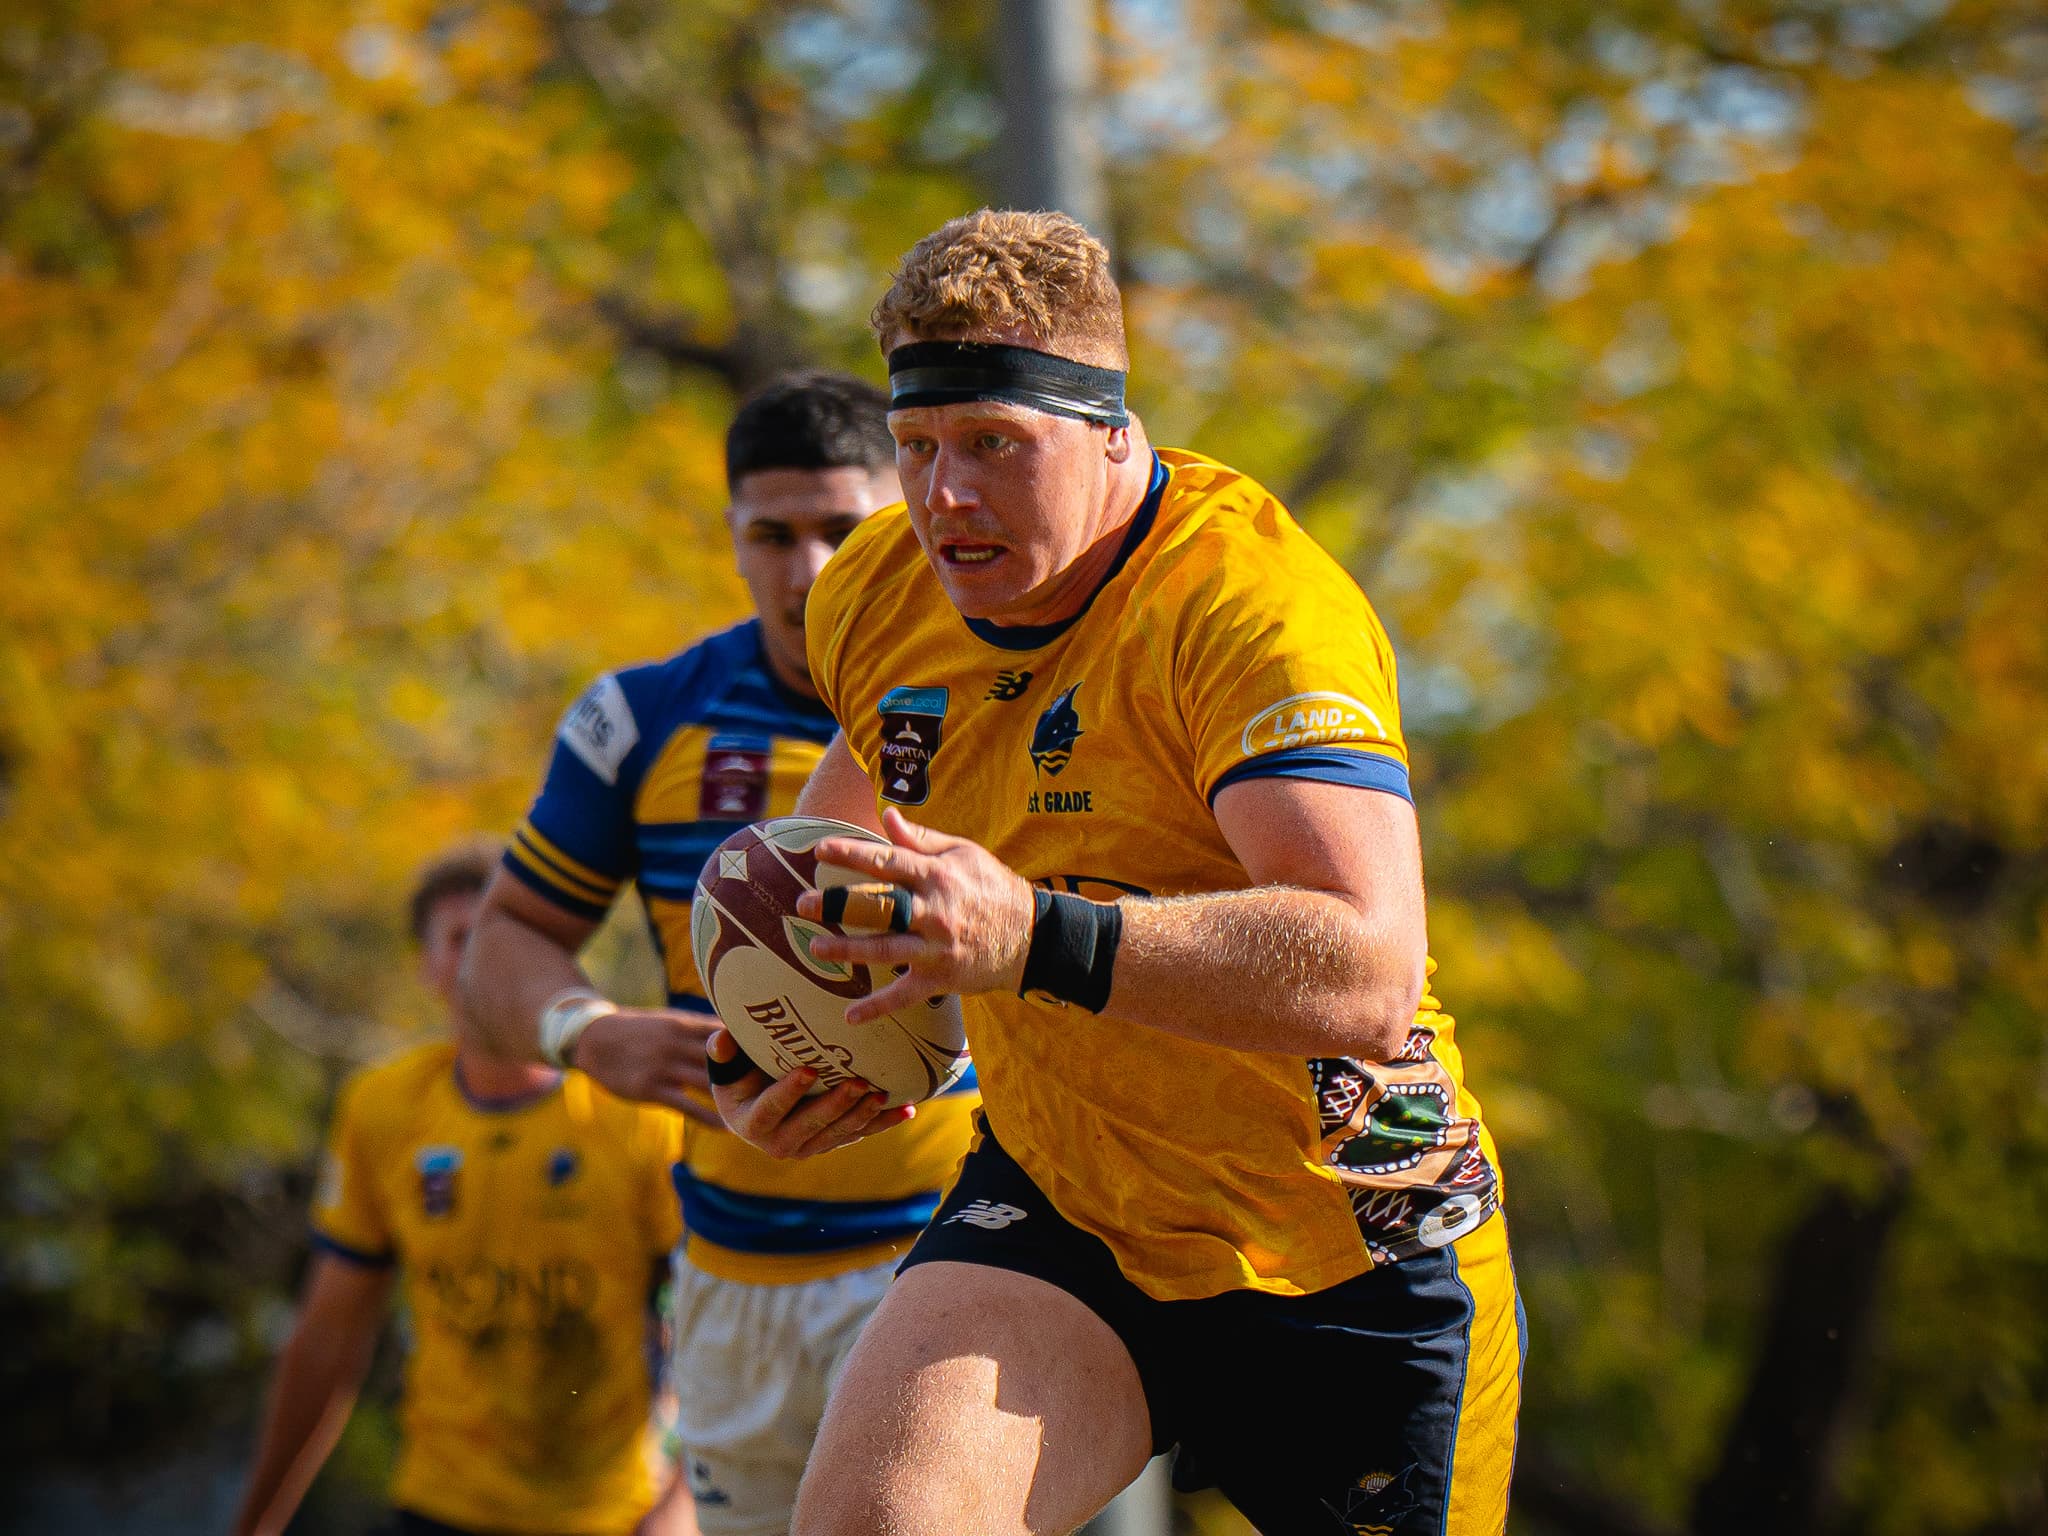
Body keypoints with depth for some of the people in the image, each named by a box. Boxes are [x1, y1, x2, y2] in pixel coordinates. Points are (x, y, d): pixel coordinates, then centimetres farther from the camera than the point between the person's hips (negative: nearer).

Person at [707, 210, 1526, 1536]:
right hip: (1055, 1205, 4)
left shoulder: (1256, 605, -24)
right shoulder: (871, 596, -2)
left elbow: (1369, 971, -38)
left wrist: (1039, 940, -49)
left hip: (1344, 1254, -4)